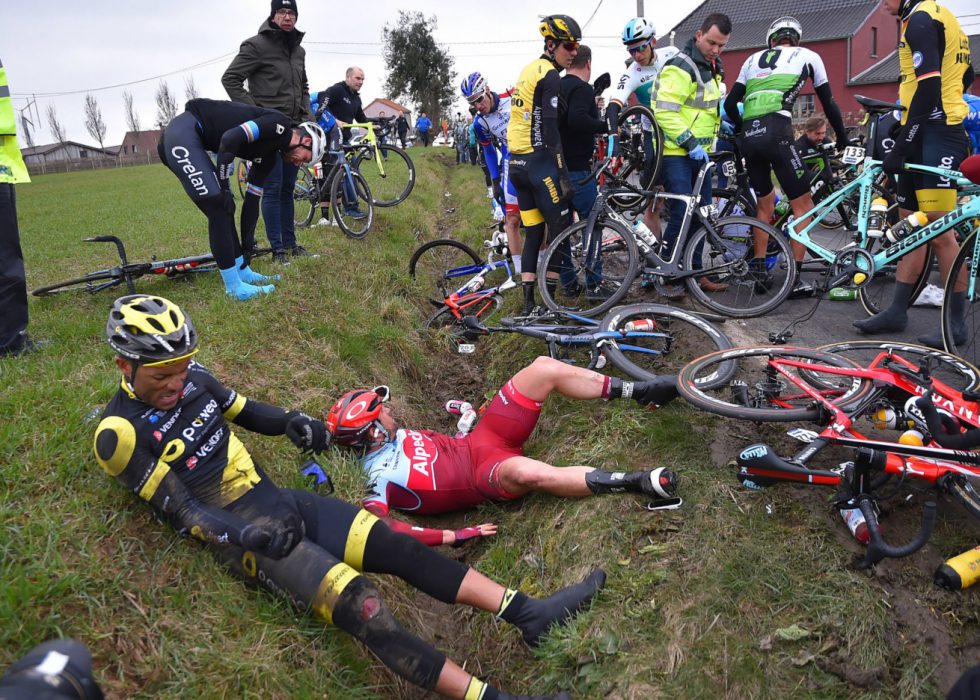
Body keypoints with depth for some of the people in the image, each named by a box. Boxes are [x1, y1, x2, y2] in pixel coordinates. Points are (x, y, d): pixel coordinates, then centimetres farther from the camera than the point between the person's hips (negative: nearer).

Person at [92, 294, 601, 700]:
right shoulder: (122, 433, -11)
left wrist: (290, 421, 0)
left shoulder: (191, 378, 7)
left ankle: (527, 614, -8)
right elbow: (181, 509, -14)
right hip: (241, 535, -6)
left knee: (398, 546, -10)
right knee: (359, 605, -24)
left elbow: (246, 411, 20)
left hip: (278, 500, 7)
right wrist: (246, 534, -28)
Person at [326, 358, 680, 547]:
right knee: (523, 471, -47)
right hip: (483, 474, -9)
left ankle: (640, 392, 2)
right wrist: (456, 536, -34)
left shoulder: (393, 437, 8)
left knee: (543, 368, -9)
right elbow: (380, 528, -31)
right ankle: (636, 482, -33)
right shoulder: (381, 476, -17)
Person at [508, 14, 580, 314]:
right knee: (561, 229, 0)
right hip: (539, 161, -9)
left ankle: (528, 300, 10)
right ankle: (552, 295, 4)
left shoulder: (528, 70, 17)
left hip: (516, 162, 9)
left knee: (533, 232, 10)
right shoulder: (550, 76, -12)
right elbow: (551, 130, -19)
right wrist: (564, 174, -20)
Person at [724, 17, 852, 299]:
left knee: (765, 203, 21)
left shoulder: (754, 59, 26)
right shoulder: (807, 56, 18)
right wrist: (843, 139, 30)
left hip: (749, 136, 5)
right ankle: (795, 279, -2)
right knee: (803, 205, 3)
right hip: (777, 132, -4)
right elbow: (828, 102, 20)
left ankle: (758, 271, 20)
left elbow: (730, 103, 20)